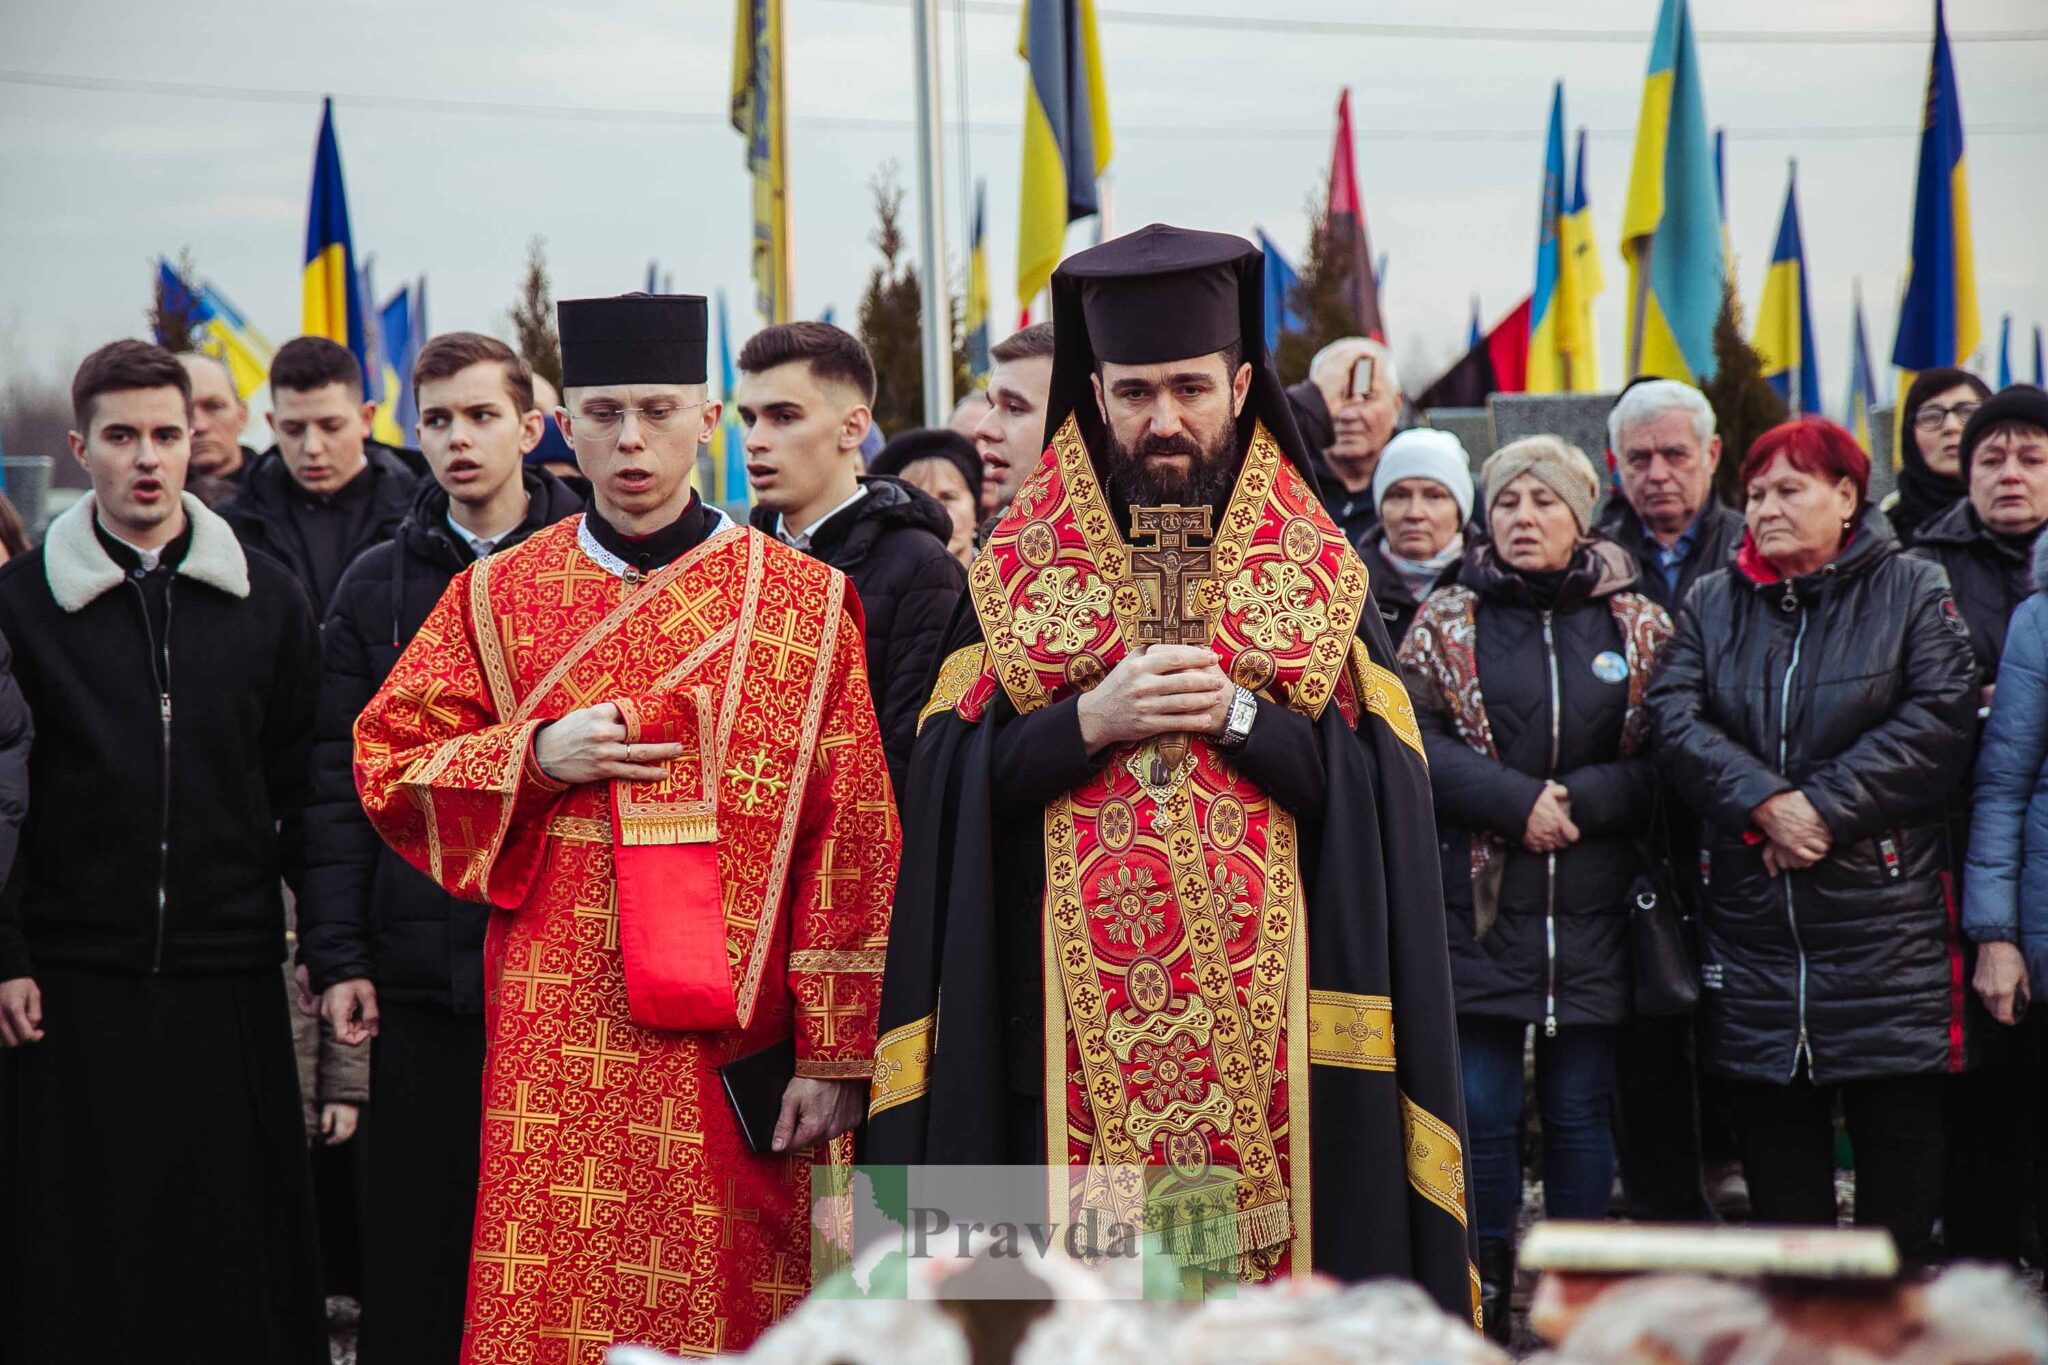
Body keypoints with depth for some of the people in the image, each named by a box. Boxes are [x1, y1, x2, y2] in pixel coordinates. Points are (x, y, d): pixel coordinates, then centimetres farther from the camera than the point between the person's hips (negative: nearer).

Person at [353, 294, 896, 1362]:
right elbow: (385, 764, 12)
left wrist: (834, 1055, -4)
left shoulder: (809, 603, 2)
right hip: (555, 1047, 1)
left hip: (732, 1052, -1)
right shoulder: (498, 596, 8)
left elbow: (852, 844, 0)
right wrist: (537, 758, -6)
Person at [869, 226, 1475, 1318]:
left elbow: (1378, 784, -1)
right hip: (1072, 1022, 0)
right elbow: (952, 776, 0)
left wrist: (1237, 715, -13)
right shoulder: (1022, 567, 8)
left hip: (1269, 1013, 0)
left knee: (1264, 1248, -1)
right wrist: (1092, 719, -13)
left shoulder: (1318, 571, 8)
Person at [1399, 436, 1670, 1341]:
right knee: (1481, 1109, -1)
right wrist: (1515, 802, -15)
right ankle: (1482, 1304, 9)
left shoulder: (1639, 627, 7)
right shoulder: (1446, 622, 6)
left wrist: (1575, 804, -13)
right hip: (1476, 903, -1)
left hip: (1591, 914, 1)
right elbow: (1415, 744, -4)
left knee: (1580, 1109, 6)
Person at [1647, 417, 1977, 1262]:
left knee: (1901, 1151, 0)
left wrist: (1827, 809, -15)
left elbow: (1940, 720, -8)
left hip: (1885, 913, -3)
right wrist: (1766, 801, -17)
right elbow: (1674, 718, -1)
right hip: (1752, 918, 3)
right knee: (1777, 1168, 7)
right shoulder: (1712, 605, 13)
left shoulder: (1912, 592, 4)